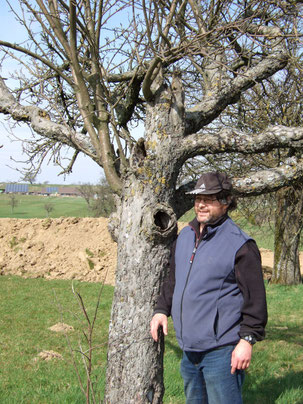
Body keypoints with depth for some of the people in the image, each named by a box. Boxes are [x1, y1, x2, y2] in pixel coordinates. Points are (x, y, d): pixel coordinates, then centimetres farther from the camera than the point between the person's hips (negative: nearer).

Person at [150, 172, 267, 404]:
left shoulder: (240, 244, -13)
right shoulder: (185, 236, 11)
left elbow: (255, 297, -14)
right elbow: (173, 280, 23)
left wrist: (248, 340, -17)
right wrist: (162, 309, 10)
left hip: (222, 350, -8)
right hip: (189, 347, 8)